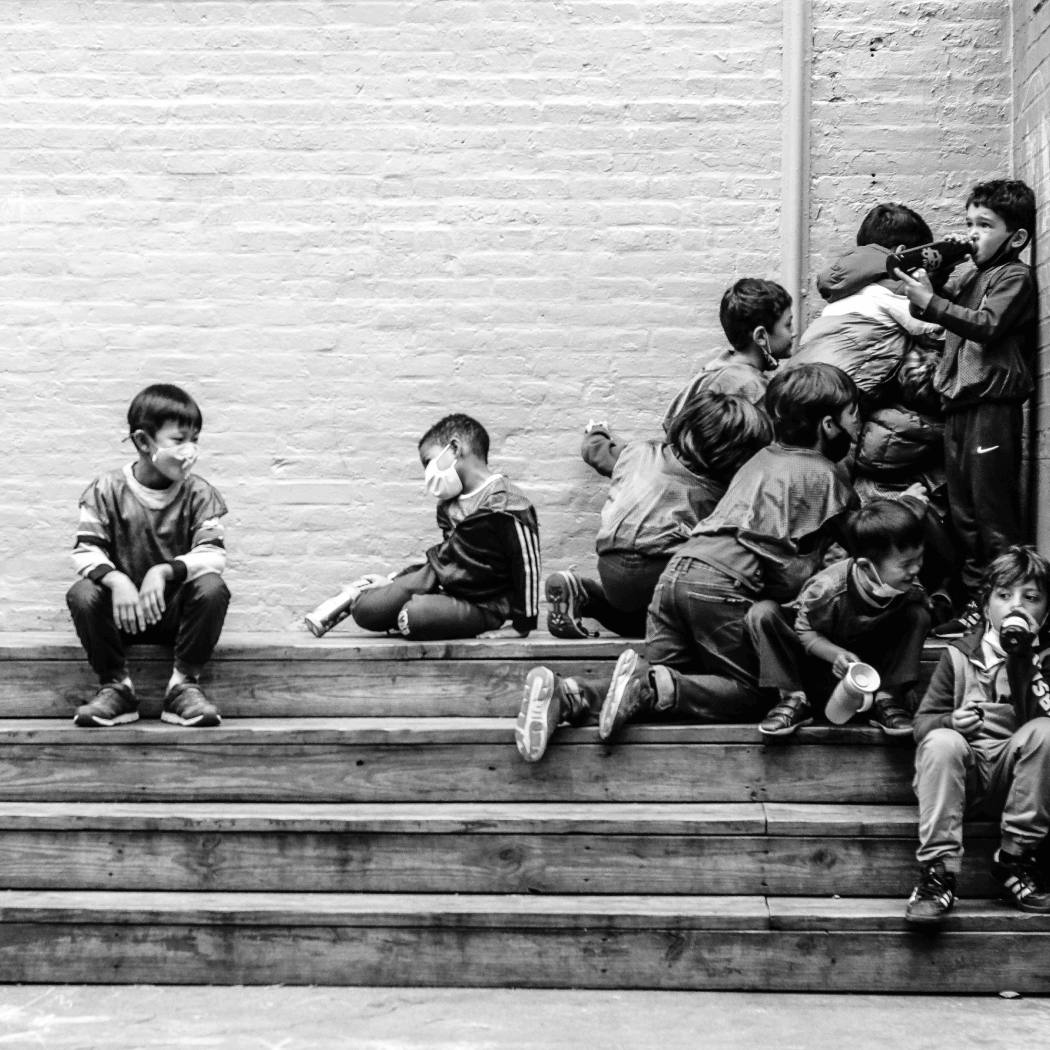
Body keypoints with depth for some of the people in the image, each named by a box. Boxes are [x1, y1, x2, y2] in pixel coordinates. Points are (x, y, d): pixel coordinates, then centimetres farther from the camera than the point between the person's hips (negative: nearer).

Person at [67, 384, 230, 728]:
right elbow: (85, 552, -11)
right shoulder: (107, 491, -4)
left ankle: (185, 685, -14)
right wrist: (117, 580, -32)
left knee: (212, 589, -30)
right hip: (123, 609, 0)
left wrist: (164, 571, -32)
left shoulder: (199, 493, -4)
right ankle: (115, 686, -11)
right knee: (82, 594, -29)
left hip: (178, 610, 0)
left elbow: (213, 555, -14)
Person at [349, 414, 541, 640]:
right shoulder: (449, 504, 11)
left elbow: (527, 567, -19)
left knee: (415, 615, -35)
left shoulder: (506, 506, -19)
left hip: (479, 608, -7)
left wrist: (521, 626, -16)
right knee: (365, 610, -12)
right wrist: (393, 582, 17)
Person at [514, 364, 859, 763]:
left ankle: (568, 694, -15)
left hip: (677, 569, 7)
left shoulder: (763, 458, 26)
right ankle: (650, 683, -21)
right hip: (724, 584, -7)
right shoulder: (826, 475, 4)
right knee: (753, 696, 2)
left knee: (665, 683, 9)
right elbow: (800, 569, 0)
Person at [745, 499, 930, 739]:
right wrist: (836, 654, -38)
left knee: (918, 616, -22)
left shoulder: (911, 590, -22)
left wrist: (902, 681, -20)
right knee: (762, 612, -29)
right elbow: (806, 631, -19)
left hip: (867, 663, 3)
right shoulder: (828, 588, -34)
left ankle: (887, 699, -16)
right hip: (822, 655, -3)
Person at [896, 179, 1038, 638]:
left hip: (993, 405, -8)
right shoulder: (969, 276, 19)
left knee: (994, 513, -7)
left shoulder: (1015, 277, -5)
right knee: (964, 513, 11)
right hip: (958, 403, 8)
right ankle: (976, 602, 18)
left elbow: (987, 325, -19)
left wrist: (931, 302, -22)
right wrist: (920, 279, -2)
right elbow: (942, 302, 16)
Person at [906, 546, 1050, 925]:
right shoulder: (959, 656, 6)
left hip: (1014, 776, 0)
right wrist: (951, 722, -20)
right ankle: (938, 872, -32)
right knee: (942, 742, -31)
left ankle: (1015, 859, -18)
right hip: (960, 776, 0)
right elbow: (923, 721, 3)